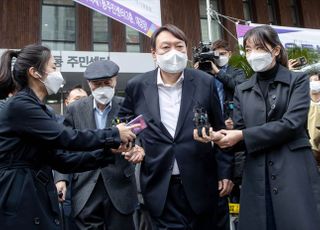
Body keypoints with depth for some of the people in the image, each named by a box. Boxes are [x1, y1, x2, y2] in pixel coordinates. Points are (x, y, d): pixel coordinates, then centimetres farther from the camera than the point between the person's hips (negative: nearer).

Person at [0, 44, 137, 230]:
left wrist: (108, 152, 2)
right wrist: (115, 134, -10)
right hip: (17, 206, -8)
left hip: (38, 199, 8)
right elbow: (69, 138, -21)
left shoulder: (38, 109, 12)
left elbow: (60, 161, 8)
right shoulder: (20, 105, -15)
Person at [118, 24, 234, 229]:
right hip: (160, 186, 0)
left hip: (200, 184, 1)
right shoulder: (137, 86, -2)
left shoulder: (205, 83, -3)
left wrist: (225, 172, 3)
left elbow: (219, 130, 3)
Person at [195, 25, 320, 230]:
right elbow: (239, 131, 8)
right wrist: (217, 136, -14)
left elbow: (291, 123, -12)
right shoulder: (242, 90, 12)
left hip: (294, 172, -3)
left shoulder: (297, 80, 2)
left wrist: (243, 136, -15)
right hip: (257, 177, 3)